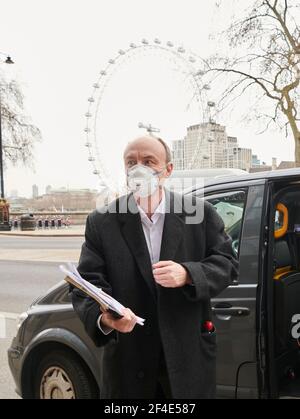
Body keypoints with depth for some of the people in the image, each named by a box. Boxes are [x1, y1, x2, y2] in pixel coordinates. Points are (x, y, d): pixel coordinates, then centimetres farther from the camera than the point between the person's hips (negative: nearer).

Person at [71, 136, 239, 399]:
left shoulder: (201, 213, -2)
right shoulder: (102, 222, -3)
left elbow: (227, 263, 0)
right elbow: (88, 284, -7)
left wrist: (188, 274, -20)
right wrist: (103, 318, -29)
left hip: (190, 356, 1)